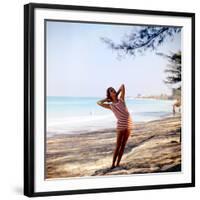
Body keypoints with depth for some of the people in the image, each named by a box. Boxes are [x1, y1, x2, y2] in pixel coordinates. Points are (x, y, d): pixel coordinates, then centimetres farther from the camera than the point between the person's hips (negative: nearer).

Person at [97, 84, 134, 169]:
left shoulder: (121, 99, 12)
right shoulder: (110, 105, 8)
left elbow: (123, 86, 11)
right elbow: (99, 102, 5)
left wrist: (117, 94, 21)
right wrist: (107, 99, 14)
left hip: (129, 124, 2)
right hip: (121, 125, -2)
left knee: (123, 145, 5)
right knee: (118, 146, -3)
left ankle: (118, 164, 11)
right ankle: (113, 164, 2)